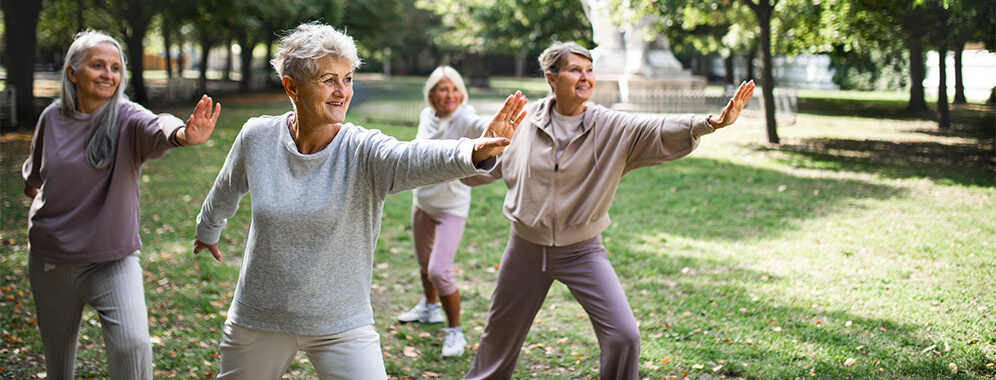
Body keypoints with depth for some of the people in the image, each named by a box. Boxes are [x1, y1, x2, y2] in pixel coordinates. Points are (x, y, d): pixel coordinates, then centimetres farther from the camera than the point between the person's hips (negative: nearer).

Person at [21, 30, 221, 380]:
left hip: (111, 259, -4)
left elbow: (155, 127, -42)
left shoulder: (126, 118, -14)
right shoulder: (52, 118, -3)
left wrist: (182, 134, -59)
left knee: (132, 344, -22)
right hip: (50, 259, 4)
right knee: (57, 351, 17)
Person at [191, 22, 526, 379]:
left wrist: (472, 152, -60)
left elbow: (413, 157, -40)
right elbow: (227, 189, 12)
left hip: (342, 326, -2)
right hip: (257, 321, 2)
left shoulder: (363, 151, -18)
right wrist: (208, 229, 30)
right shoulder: (256, 138, -9)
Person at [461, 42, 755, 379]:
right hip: (526, 248, 1)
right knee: (500, 338, 16)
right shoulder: (525, 119, -6)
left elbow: (661, 131, -27)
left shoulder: (613, 128, -11)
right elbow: (492, 164, 8)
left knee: (623, 337, -13)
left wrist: (710, 123, -43)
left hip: (582, 251, -1)